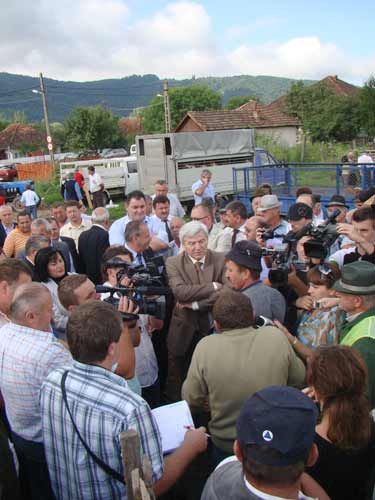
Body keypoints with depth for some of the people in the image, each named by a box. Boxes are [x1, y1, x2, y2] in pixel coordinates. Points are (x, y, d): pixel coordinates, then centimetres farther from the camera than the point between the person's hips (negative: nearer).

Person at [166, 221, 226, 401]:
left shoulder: (221, 260, -3)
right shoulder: (173, 262, -4)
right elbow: (180, 291, -21)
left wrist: (195, 304, -19)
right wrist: (213, 286, -19)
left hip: (212, 329, 0)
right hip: (183, 331, 0)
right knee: (177, 382, 12)